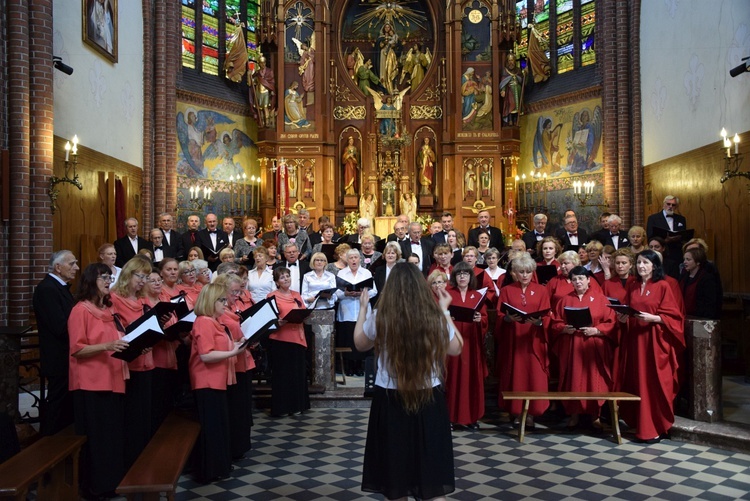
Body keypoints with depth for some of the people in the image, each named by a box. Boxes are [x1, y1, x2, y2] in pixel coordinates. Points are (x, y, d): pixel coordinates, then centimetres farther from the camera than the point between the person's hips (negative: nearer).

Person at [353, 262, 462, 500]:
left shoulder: (379, 318, -13)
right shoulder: (435, 318, -12)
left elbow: (360, 344, 7)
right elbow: (456, 349, 6)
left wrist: (362, 308, 17)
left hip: (389, 401, 0)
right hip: (429, 399, 1)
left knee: (394, 478, 17)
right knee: (432, 482, 15)